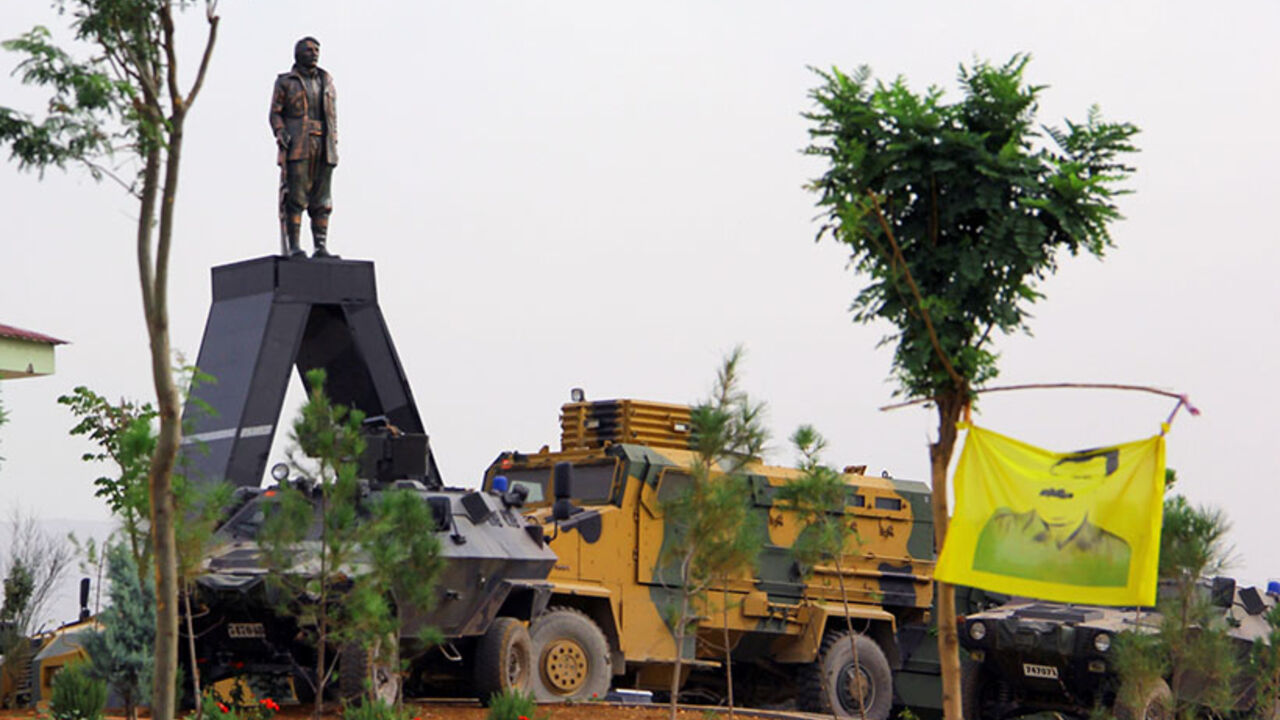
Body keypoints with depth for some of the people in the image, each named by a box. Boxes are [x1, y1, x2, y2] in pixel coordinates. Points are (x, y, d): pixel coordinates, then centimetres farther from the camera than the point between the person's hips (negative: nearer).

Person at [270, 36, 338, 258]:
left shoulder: (326, 82, 17)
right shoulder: (285, 82, 8)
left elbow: (332, 116, 17)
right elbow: (275, 113, 3)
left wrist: (333, 147, 6)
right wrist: (281, 134, -15)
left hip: (323, 147, 4)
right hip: (296, 146, -4)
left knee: (321, 199, 1)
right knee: (295, 197, -10)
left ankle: (321, 247, 0)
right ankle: (293, 246, -13)